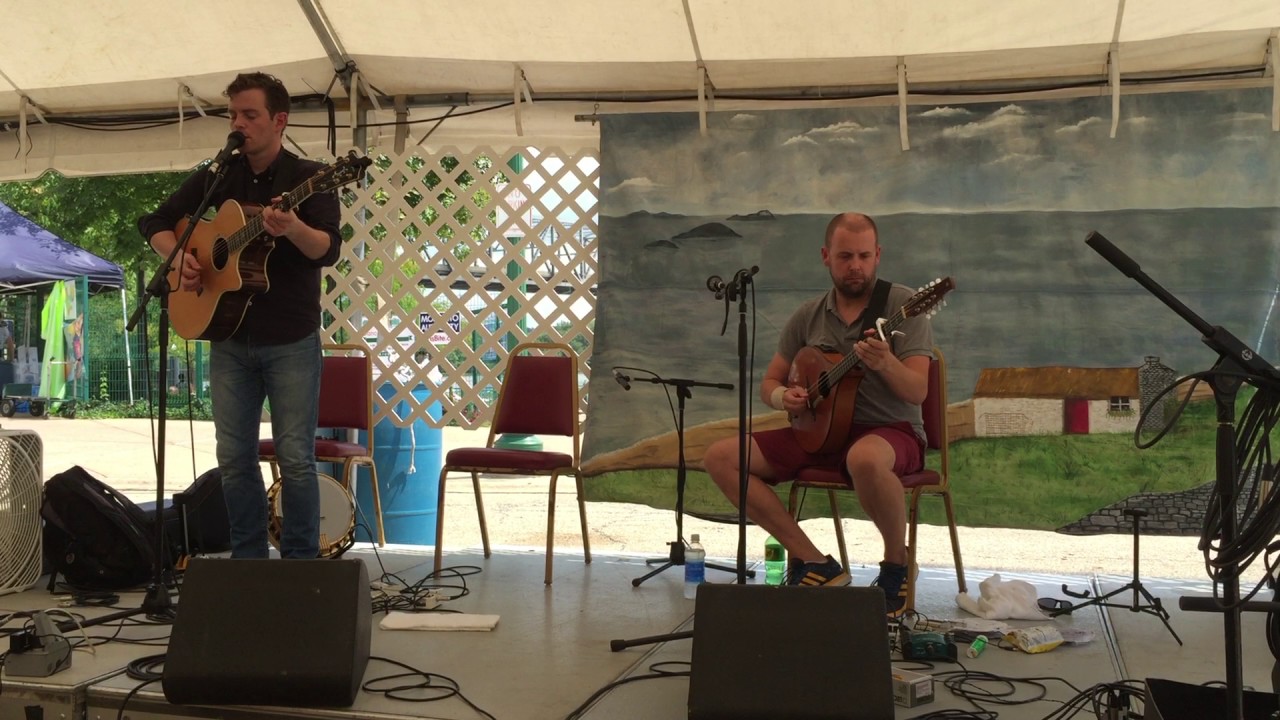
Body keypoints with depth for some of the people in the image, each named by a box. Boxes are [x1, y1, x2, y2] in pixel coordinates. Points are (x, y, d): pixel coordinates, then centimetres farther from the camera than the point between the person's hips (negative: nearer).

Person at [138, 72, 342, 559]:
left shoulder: (308, 177, -5)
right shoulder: (215, 177, 8)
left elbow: (329, 250, -19)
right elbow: (155, 222, 15)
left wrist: (293, 229, -40)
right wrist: (178, 256, -6)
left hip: (291, 343, -4)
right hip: (229, 340, 4)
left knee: (296, 459, -3)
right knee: (234, 458, 7)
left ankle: (301, 564, 9)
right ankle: (248, 559, 20)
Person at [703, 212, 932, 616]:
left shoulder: (903, 305, -6)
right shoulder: (808, 317, 8)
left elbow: (917, 392, -15)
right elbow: (769, 382, 15)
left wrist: (884, 363, -36)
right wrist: (782, 396, -9)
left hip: (890, 432, -5)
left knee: (865, 458, -43)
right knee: (721, 457, -11)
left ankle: (897, 564, -12)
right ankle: (814, 564, -11)